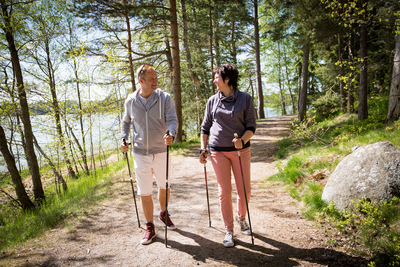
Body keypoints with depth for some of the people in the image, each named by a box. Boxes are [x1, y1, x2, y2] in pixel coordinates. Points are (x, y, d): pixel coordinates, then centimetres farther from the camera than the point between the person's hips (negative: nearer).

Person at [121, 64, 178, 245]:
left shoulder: (164, 98, -6)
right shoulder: (130, 101, 0)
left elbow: (172, 119, -13)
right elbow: (126, 122, 15)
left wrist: (171, 134, -33)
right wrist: (124, 139, -1)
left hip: (161, 152, 0)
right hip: (140, 154, 1)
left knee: (164, 186, 17)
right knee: (144, 193, 5)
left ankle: (164, 214, 45)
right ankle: (150, 228, 22)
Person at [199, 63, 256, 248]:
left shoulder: (245, 99, -1)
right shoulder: (212, 101, 6)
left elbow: (251, 126, -3)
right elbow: (205, 127, 12)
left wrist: (242, 140, -22)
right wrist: (203, 149, 5)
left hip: (240, 150, -1)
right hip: (218, 151, 1)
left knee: (244, 190, 5)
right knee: (224, 191, 2)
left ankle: (241, 217, 36)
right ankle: (229, 230, 18)